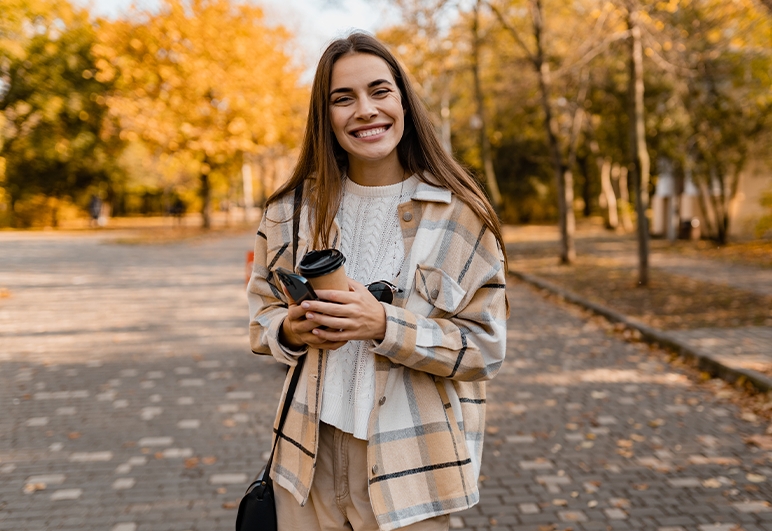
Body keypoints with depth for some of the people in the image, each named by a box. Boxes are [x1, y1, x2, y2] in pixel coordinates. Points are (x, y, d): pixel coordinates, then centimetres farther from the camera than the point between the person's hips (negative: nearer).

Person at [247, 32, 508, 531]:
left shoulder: (460, 214, -8)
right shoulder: (293, 209, 2)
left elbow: (485, 345, -9)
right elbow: (263, 312, 11)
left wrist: (386, 327, -24)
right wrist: (291, 331, -12)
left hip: (408, 464, -2)